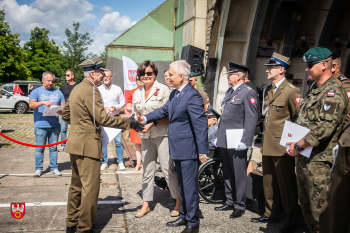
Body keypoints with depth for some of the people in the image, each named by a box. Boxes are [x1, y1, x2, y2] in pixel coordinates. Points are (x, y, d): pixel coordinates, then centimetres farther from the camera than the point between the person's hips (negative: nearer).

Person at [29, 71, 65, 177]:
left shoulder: (58, 92, 16)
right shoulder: (36, 91, 6)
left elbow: (63, 107, 13)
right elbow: (31, 105, -10)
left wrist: (61, 111, -11)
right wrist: (43, 102, -26)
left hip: (55, 125, 3)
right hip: (40, 125, -2)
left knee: (53, 148, 8)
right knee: (40, 148, 2)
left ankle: (54, 168, 15)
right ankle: (38, 168, 12)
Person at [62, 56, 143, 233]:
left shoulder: (76, 89, 15)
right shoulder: (90, 90, -15)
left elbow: (66, 115, 21)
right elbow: (102, 118, -21)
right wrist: (128, 122, -17)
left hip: (75, 144, 10)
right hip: (87, 145, -10)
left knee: (76, 185, 18)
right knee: (90, 188, -2)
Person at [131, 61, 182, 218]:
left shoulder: (163, 90, -5)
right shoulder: (137, 94, 12)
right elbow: (135, 114, 21)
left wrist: (153, 124, -19)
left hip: (162, 134, -5)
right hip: (145, 136, 5)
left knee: (167, 169, -5)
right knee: (147, 170, 10)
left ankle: (179, 202, 12)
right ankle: (146, 204, 20)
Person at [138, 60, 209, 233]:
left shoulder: (192, 96, -19)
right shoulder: (174, 94, 10)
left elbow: (201, 124, -21)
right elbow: (164, 110, 22)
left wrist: (203, 151, -21)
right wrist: (146, 118, 8)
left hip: (188, 149, -10)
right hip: (178, 148, 10)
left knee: (190, 186, 2)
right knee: (182, 185, 20)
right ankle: (184, 216, 36)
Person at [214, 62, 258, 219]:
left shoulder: (248, 93, -9)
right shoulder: (229, 92, 18)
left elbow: (251, 119, -15)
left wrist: (244, 141, -19)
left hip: (237, 143, -8)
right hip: (224, 141, 8)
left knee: (239, 175, 2)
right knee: (227, 174, 16)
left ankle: (240, 206, 14)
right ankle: (229, 202, 29)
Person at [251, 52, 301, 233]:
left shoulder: (291, 91, -11)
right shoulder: (267, 91, 14)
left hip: (282, 145, -8)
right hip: (268, 144, 8)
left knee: (286, 184, 2)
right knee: (269, 182, 16)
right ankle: (271, 214, 31)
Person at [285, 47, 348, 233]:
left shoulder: (333, 92, -14)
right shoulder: (313, 91, 16)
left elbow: (325, 127, -24)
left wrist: (298, 145, -17)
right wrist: (293, 144, 5)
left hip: (318, 161, -9)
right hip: (303, 158, 9)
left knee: (319, 209, -3)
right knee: (305, 204, 19)